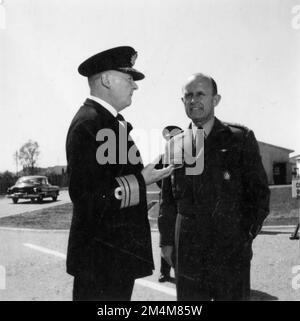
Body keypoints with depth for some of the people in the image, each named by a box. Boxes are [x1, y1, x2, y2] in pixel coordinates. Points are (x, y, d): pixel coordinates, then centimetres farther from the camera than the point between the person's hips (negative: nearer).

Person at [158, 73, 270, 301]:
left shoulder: (240, 138, -1)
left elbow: (259, 192, 1)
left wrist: (246, 235, -5)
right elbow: (168, 198, 10)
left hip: (232, 249, -2)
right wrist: (167, 240, 7)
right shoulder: (176, 144, 7)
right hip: (188, 251, 2)